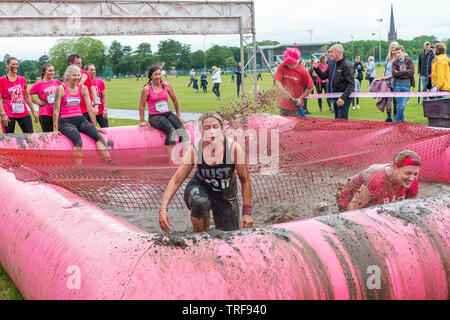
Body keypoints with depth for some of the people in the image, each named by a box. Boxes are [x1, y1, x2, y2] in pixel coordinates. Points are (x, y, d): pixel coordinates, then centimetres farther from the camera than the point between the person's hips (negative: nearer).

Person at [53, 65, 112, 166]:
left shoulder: (83, 88, 8)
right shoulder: (61, 89, -4)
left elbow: (89, 107, 9)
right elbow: (56, 110, -3)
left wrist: (94, 126, 8)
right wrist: (55, 129, -7)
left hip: (80, 119, 4)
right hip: (65, 121, -4)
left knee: (98, 135, -23)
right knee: (78, 140, -33)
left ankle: (109, 162, -30)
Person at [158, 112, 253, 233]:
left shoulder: (234, 148, -23)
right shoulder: (195, 150, -21)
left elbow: (245, 181, -13)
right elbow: (176, 180, -16)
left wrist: (247, 212, -12)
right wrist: (163, 208, -27)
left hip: (226, 196, 1)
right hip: (200, 189, -1)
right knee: (199, 202, -37)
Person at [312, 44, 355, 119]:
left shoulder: (346, 66, -14)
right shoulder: (332, 65, 11)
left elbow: (351, 84, -19)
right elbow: (323, 76, 20)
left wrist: (343, 98, -28)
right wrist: (316, 68, 3)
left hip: (343, 100, -8)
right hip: (334, 99, 8)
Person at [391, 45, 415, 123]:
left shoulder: (409, 61, 2)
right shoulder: (395, 62, 5)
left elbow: (412, 72, -12)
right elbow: (394, 73, -11)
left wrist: (399, 73, -10)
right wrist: (406, 72, -12)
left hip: (407, 86, -1)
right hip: (397, 85, 1)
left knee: (403, 105, -7)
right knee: (399, 104, 5)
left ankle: (396, 120, 6)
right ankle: (402, 119, 23)